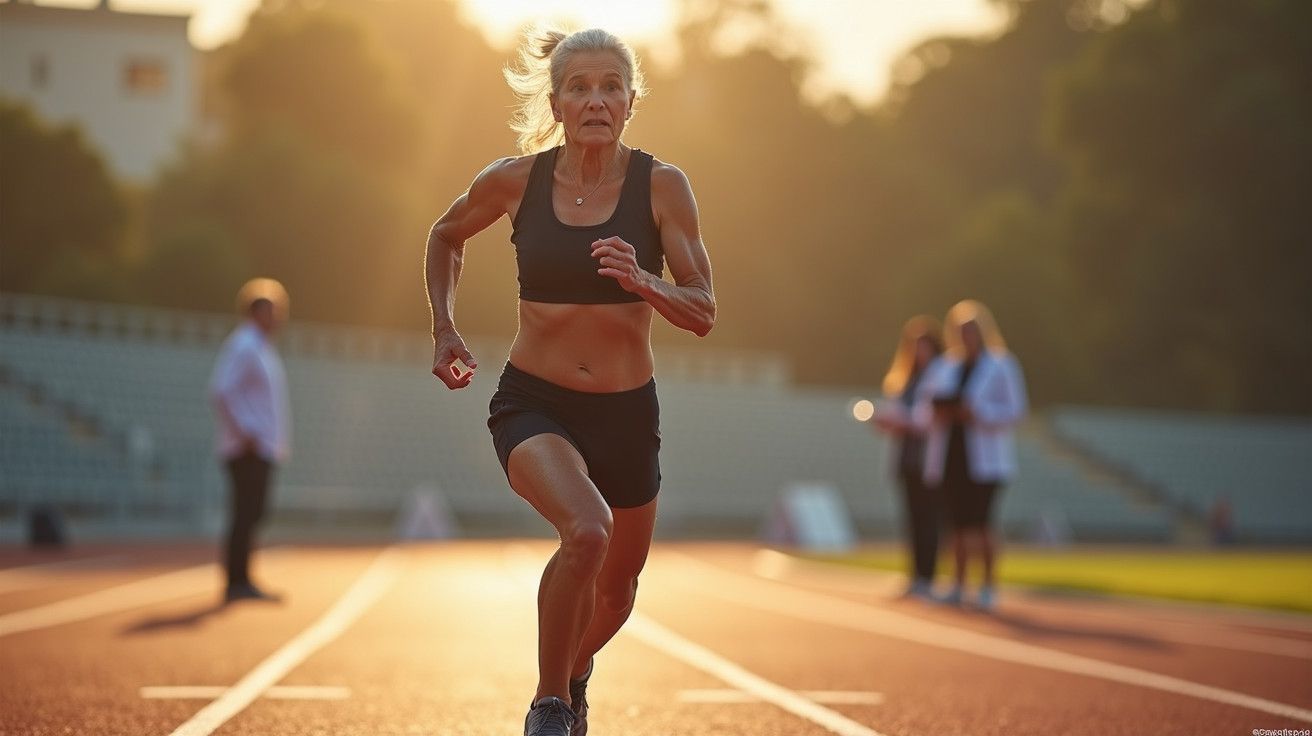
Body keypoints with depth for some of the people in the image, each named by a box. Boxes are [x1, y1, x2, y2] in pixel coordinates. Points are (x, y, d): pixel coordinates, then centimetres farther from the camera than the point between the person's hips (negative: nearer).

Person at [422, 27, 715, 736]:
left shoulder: (662, 186, -7)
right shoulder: (514, 180, -5)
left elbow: (703, 313, -7)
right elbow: (446, 237, 16)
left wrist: (642, 281, -25)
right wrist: (444, 328, 8)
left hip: (626, 412, 2)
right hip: (532, 404, -2)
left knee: (616, 592, 17)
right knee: (588, 529, -31)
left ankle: (574, 672, 52)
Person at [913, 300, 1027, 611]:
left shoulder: (1002, 367, -1)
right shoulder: (943, 367, 11)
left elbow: (1014, 411, -9)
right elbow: (921, 409, 11)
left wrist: (977, 413, -21)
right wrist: (936, 413, -12)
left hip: (984, 459, -4)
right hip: (949, 457, 4)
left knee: (980, 523, -11)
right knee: (959, 523, 3)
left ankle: (989, 586, -2)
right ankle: (959, 585, 9)